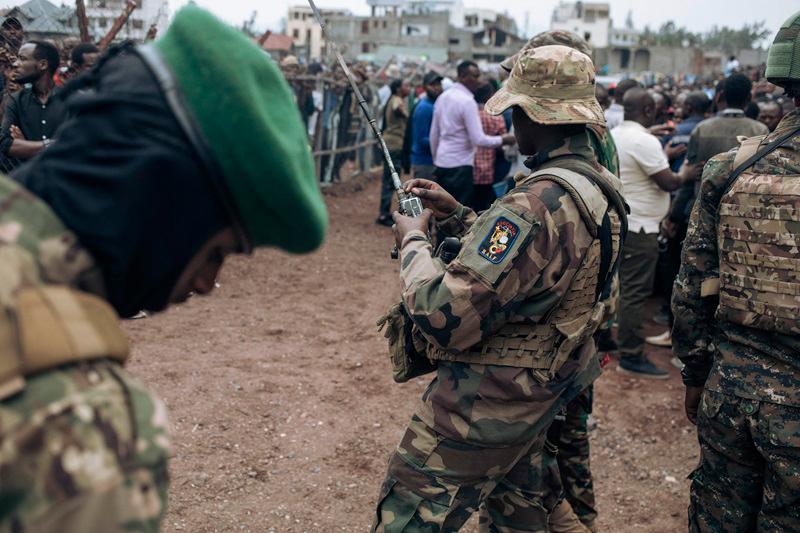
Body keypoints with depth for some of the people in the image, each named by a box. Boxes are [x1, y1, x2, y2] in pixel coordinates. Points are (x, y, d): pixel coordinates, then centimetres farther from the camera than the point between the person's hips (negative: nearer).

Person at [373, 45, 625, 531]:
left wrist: (413, 243, -13)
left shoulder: (537, 203, -30)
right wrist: (457, 215, 10)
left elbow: (445, 317, -31)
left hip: (487, 401, -10)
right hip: (544, 395, 10)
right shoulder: (603, 188, 2)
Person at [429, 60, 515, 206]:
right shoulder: (467, 101, -15)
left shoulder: (443, 97, 10)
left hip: (442, 162, 8)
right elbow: (478, 139, -19)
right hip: (460, 165, -8)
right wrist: (502, 139, -6)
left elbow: (434, 134, 14)